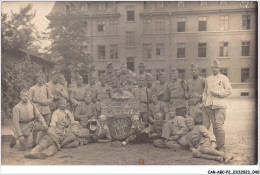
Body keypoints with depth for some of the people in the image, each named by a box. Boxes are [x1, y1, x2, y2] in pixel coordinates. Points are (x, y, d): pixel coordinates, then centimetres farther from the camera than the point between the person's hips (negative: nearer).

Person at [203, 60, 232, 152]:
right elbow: (205, 92, 23)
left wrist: (218, 93, -10)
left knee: (219, 125, -10)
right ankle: (217, 145, 13)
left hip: (220, 105, -4)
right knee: (214, 126, 6)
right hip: (209, 105, 4)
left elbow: (229, 91, 0)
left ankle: (222, 147, -3)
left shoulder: (224, 78, 5)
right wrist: (204, 100, 10)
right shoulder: (208, 79, 17)